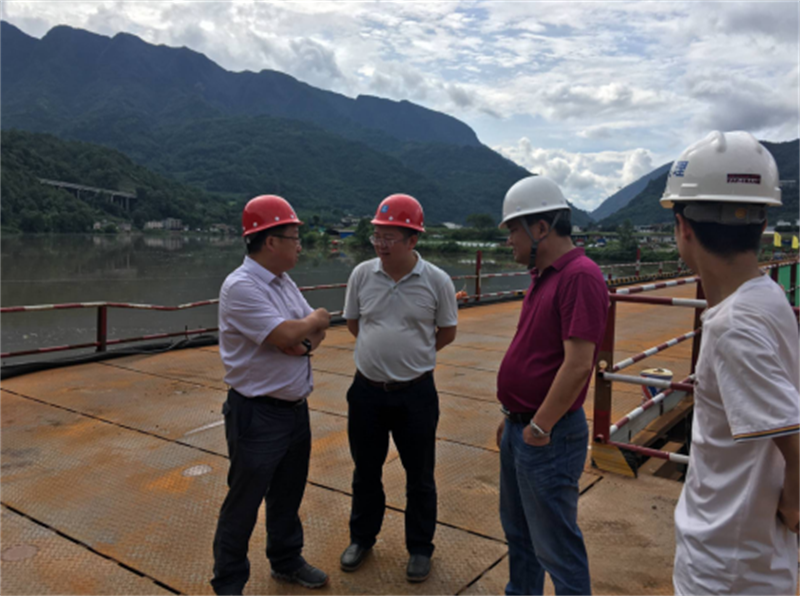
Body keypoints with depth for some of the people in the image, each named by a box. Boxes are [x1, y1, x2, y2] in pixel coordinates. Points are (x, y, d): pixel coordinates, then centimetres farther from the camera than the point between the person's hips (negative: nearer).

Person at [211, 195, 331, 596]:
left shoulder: (284, 282, 8)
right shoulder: (240, 287, -20)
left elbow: (317, 327, 9)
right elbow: (285, 336, -27)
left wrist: (306, 340, -14)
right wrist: (314, 321, -7)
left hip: (296, 408, 8)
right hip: (258, 415, -8)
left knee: (288, 495, 22)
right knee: (243, 504, 7)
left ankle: (286, 561, 42)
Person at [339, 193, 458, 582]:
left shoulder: (437, 281, -11)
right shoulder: (362, 274, -4)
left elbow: (446, 333, 2)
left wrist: (410, 355, 6)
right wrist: (383, 350, 9)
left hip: (415, 392, -2)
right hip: (366, 389, 2)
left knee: (419, 476, 12)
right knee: (365, 471, 18)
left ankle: (420, 548, 32)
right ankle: (362, 538, 39)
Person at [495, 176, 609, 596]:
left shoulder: (580, 276, -20)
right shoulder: (543, 275, 11)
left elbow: (578, 364, -25)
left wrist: (539, 427, -18)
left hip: (549, 438, -10)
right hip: (520, 428, 10)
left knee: (556, 545, 5)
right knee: (518, 532, 23)